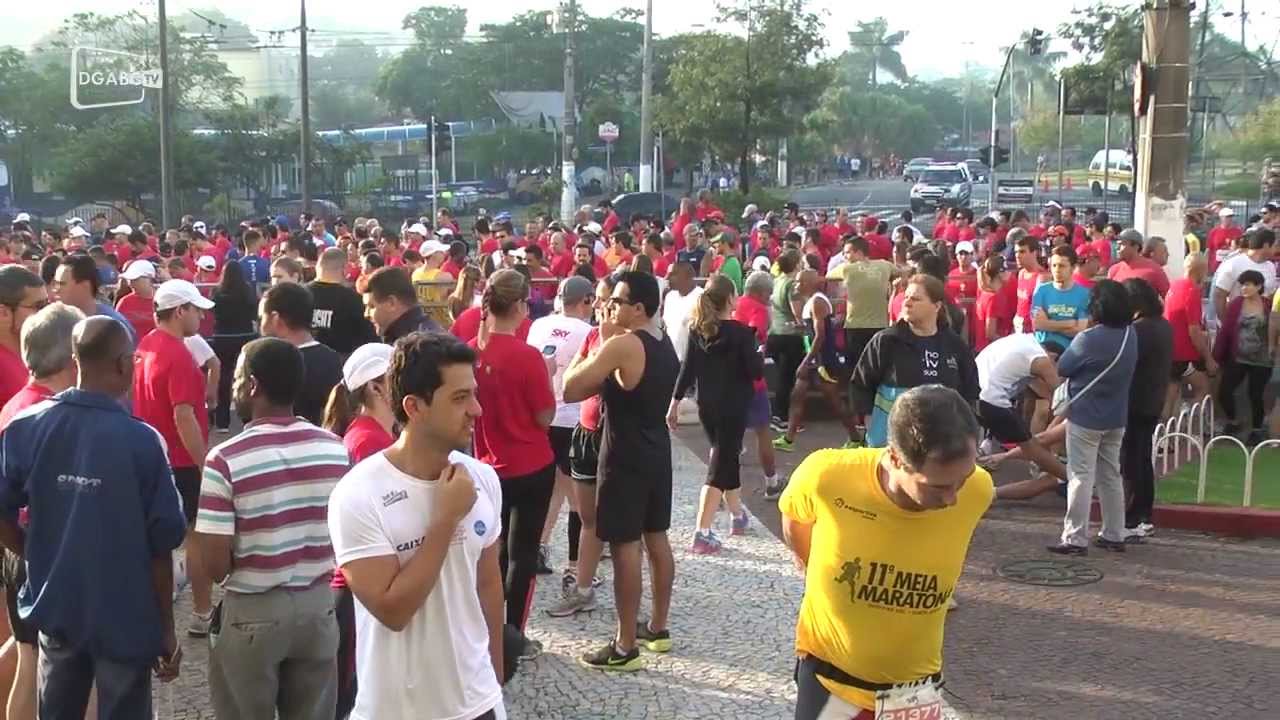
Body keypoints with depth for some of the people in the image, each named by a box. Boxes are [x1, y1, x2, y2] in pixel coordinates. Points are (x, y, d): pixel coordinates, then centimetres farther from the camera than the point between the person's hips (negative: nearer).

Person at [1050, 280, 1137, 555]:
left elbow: (1062, 368, -9)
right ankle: (1114, 535, 20)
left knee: (1081, 478, -3)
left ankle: (1075, 539, -2)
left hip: (1086, 418, -7)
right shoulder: (1130, 336, 0)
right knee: (1111, 476, 15)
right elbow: (1129, 371, 10)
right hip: (1116, 418, 7)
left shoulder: (1089, 340, -21)